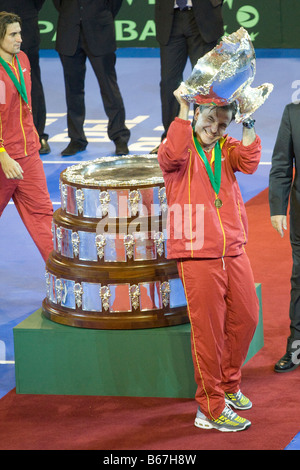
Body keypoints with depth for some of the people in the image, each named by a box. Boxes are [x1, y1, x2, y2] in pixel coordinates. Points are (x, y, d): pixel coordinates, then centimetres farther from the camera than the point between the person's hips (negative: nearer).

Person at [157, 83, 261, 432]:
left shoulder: (226, 148, 11)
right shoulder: (182, 145, -2)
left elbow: (249, 162, -9)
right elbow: (172, 156, -26)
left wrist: (249, 126, -19)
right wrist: (183, 112, -28)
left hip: (233, 251, 6)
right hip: (197, 255, -6)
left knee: (246, 318, 14)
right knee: (208, 331, -2)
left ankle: (229, 384, 36)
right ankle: (212, 409, 5)